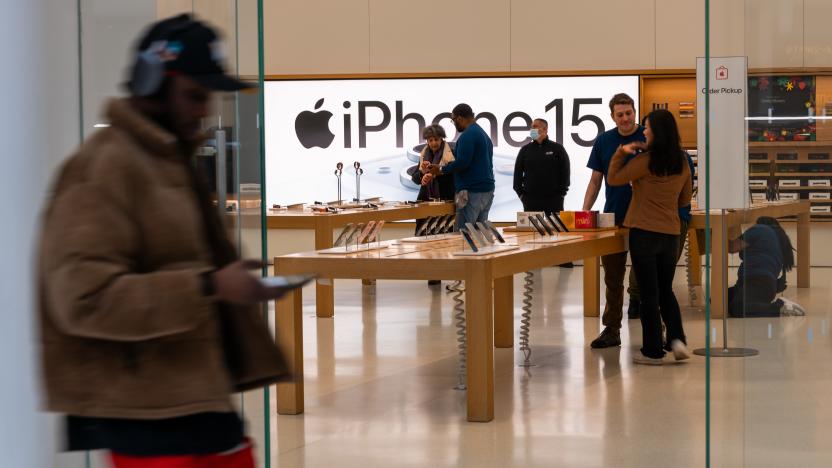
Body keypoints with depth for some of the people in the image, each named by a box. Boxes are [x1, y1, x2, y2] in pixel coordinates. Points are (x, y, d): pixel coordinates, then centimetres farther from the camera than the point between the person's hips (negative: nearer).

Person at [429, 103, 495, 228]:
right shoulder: (484, 134, 19)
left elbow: (462, 162, -20)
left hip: (472, 192, -9)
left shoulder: (467, 135, -12)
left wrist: (441, 170, -6)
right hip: (487, 190, 9)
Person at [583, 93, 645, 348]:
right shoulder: (604, 141, 6)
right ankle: (611, 329, 14)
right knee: (612, 278, 8)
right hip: (613, 219, 3)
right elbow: (596, 180, 10)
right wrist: (585, 211, 2)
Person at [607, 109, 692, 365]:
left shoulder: (645, 161, -14)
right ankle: (677, 338, -1)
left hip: (644, 232, -5)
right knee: (666, 290, 17)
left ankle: (653, 351, 5)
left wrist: (622, 152, 3)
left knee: (649, 292, 2)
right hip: (671, 233, 5)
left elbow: (613, 179, -3)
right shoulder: (682, 163, 4)